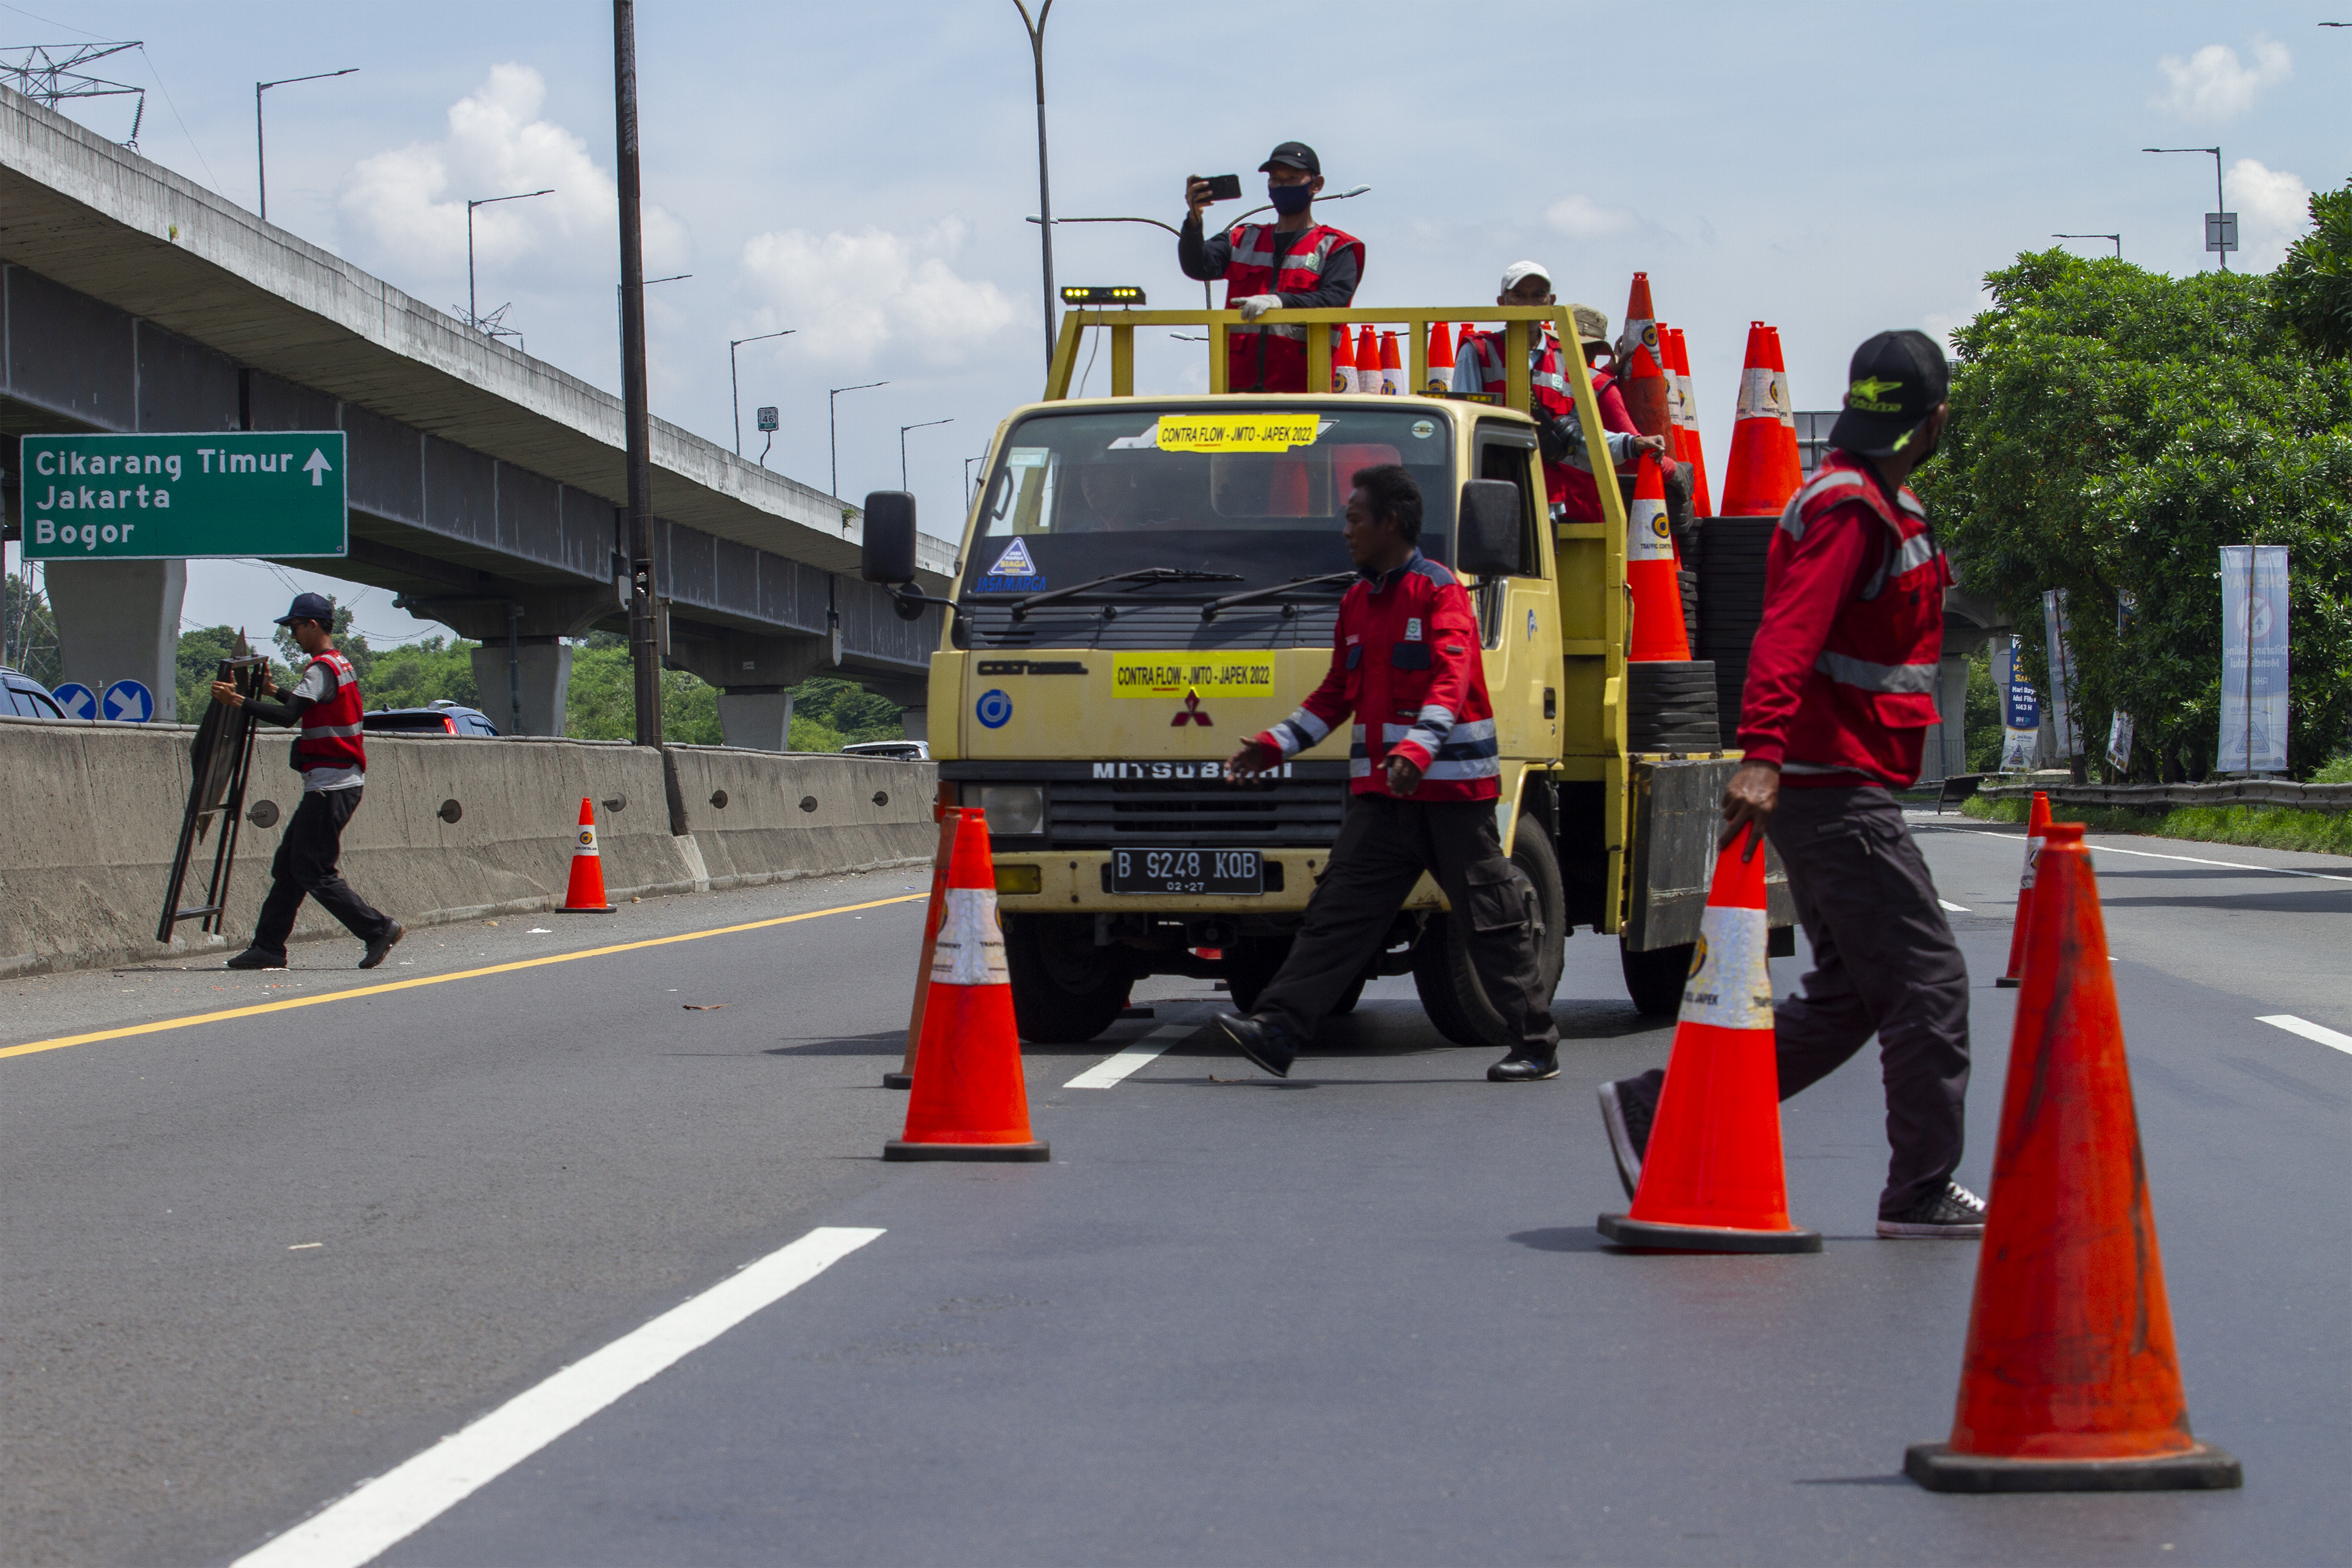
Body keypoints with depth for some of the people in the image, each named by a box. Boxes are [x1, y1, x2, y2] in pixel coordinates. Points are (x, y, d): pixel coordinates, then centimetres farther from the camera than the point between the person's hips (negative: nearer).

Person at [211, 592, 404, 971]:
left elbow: (289, 716, -26)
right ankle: (269, 947, 9)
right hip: (342, 781, 10)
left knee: (312, 872, -9)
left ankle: (379, 930, -9)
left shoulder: (322, 668, -14)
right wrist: (273, 691, 32)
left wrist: (239, 701, -22)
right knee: (288, 866, 9)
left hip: (331, 787, -10)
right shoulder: (340, 665, 18)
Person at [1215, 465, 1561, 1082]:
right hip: (1381, 793, 7)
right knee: (1338, 909, -2)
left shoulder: (1440, 592, -8)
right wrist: (1276, 744, 17)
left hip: (1451, 787, -7)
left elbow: (1452, 679, -21)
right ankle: (1278, 1027, -9)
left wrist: (1418, 750, -35)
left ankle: (1538, 1045, 9)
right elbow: (1337, 693, 25)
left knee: (1490, 919, 0)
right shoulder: (1358, 602, 17)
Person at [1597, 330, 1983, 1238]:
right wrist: (1762, 756, -38)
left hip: (1833, 788, 11)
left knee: (1848, 999, 10)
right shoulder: (1849, 506, -15)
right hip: (1836, 789, -11)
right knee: (1927, 982, -6)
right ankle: (1923, 1192, 1)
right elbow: (1788, 634, -27)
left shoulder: (1872, 504, 18)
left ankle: (1655, 1111, 9)